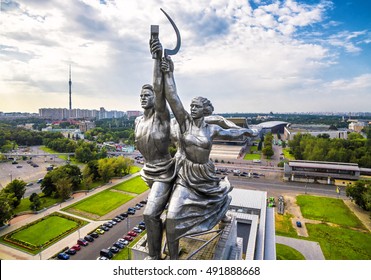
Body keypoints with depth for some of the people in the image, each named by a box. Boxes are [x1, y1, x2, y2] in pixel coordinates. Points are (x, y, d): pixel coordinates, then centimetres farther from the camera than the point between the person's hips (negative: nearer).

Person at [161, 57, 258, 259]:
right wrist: (168, 74, -28)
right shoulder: (184, 122, -10)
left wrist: (245, 131, 28)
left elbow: (228, 133, 17)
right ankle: (173, 258, 8)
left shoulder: (211, 129, -3)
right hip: (185, 177, -3)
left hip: (205, 175, 4)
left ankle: (221, 216, 67)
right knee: (172, 218, -14)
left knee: (222, 194, 27)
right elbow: (173, 99, -21)